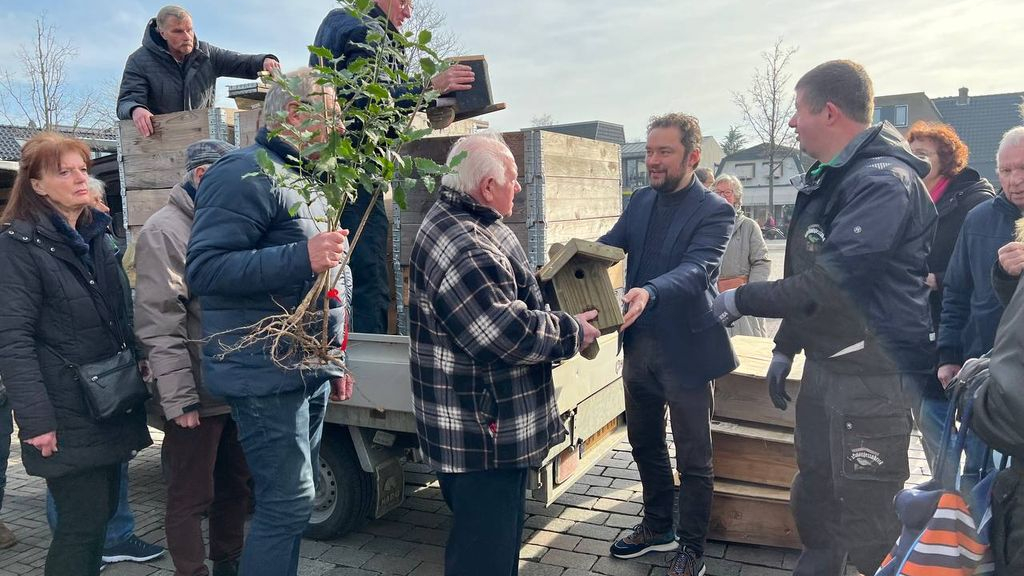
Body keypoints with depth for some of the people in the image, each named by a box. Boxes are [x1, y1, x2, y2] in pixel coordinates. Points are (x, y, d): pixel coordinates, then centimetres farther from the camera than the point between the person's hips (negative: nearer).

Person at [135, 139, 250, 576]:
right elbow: (159, 325, -16)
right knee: (191, 498, 6)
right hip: (197, 396, -7)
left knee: (235, 486, 18)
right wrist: (179, 399, -18)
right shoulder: (164, 231, -9)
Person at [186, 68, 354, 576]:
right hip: (267, 375, -9)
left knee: (290, 501, 17)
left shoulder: (303, 179, 19)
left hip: (309, 374, 9)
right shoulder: (246, 173, -12)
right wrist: (302, 258, -28)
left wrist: (334, 362, 23)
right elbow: (203, 270, -21)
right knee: (288, 505, -6)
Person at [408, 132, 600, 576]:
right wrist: (572, 332, -13)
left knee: (500, 533, 25)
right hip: (482, 432, -11)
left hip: (490, 425, 11)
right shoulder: (463, 251, -27)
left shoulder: (460, 222, 10)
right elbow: (510, 334, -27)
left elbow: (506, 294, 24)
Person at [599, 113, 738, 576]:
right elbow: (609, 244, 0)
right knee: (644, 443, 21)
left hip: (685, 349, -6)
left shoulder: (715, 211, -14)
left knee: (693, 459, 9)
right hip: (639, 345, 7)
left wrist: (649, 292, -47)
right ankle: (657, 526, 42)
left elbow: (697, 269, -28)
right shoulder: (641, 200, 7)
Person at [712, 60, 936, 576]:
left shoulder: (884, 181, -19)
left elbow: (828, 283, -27)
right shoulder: (826, 180, 13)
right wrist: (785, 348, 20)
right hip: (824, 364, 10)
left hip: (873, 376, -9)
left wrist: (741, 300, -16)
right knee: (813, 495, 21)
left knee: (867, 520, 2)